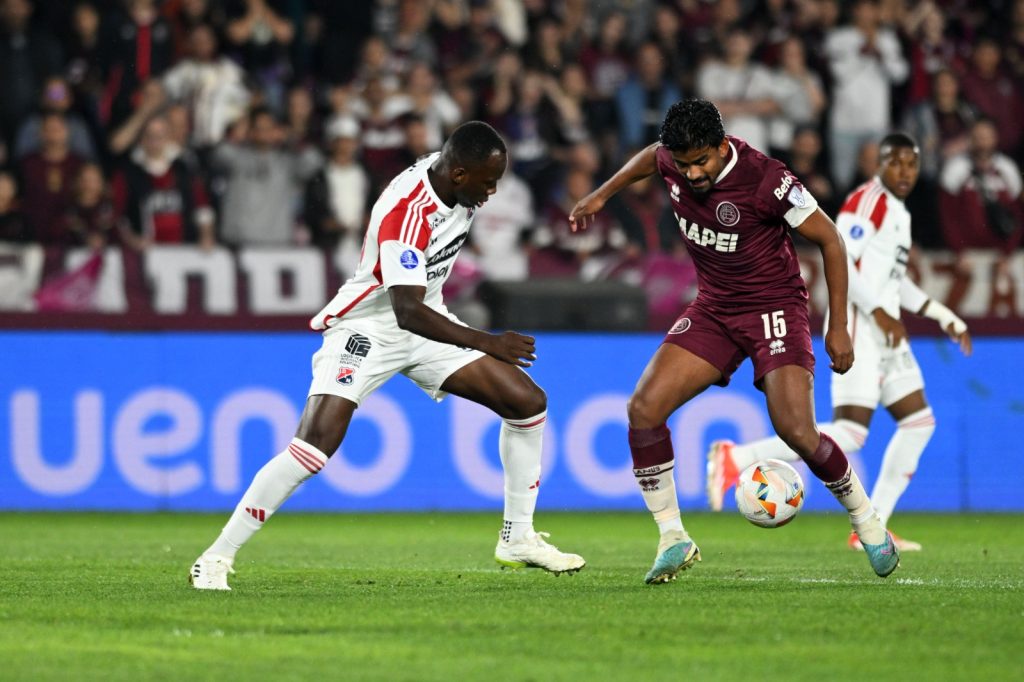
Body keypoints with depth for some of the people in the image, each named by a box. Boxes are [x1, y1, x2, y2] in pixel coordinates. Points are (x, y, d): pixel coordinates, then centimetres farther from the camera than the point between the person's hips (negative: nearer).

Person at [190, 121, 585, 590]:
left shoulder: (455, 180, -6)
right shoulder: (405, 213, -30)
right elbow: (407, 311, -35)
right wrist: (488, 343, -32)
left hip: (428, 325, 8)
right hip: (368, 329, -8)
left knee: (528, 403, 1)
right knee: (314, 447, -23)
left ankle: (518, 539, 15)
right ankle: (216, 558, -14)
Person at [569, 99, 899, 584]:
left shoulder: (764, 179, -24)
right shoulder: (673, 162, -8)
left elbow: (829, 240, -14)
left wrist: (838, 326, -14)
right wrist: (601, 195, 20)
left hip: (774, 307, -5)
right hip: (714, 308, 5)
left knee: (797, 432, -19)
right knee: (643, 410, -12)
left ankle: (868, 524, 7)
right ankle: (673, 538, -1)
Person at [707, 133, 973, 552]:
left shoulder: (899, 212, 19)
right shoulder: (868, 200, -11)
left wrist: (944, 317, 27)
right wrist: (880, 312, -24)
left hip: (885, 330, 10)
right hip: (859, 328, -10)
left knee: (918, 422, 11)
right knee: (849, 433, -18)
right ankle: (736, 458, -18)